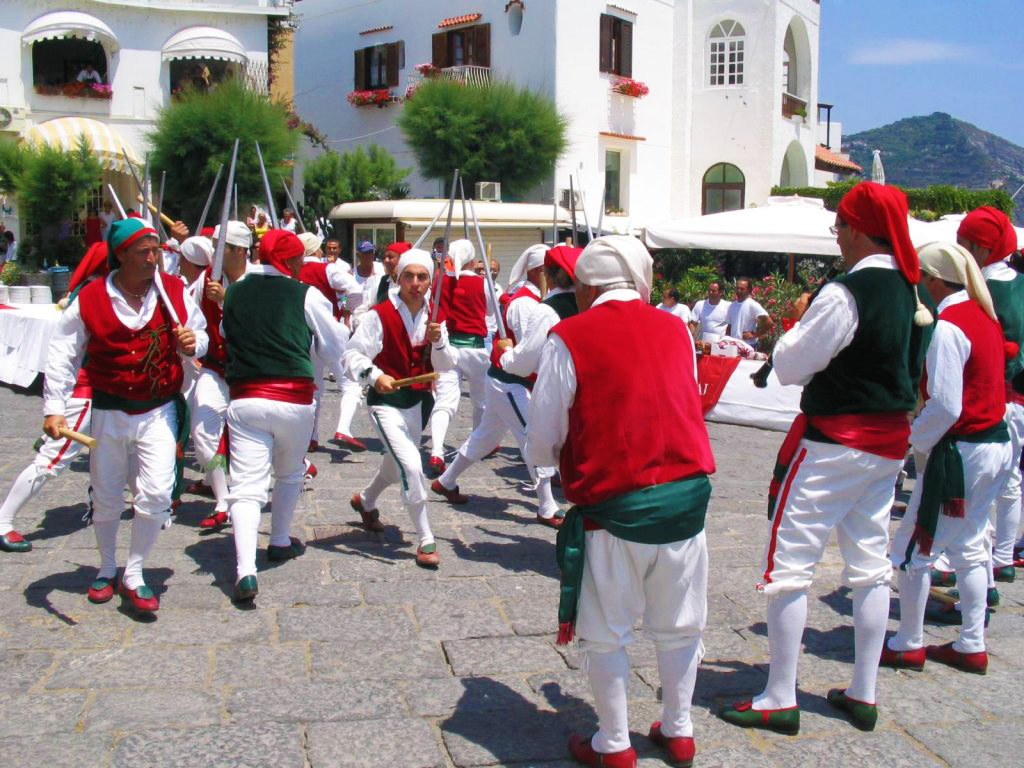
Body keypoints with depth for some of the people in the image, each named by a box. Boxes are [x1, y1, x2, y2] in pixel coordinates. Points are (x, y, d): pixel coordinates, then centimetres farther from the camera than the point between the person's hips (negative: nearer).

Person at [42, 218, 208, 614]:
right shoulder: (90, 300, -9)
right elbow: (62, 355, -4)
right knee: (106, 498, 14)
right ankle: (107, 569, 37)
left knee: (157, 493, -12)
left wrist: (193, 343, -15)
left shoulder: (174, 291, -4)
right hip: (109, 413, 0)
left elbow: (200, 336, 9)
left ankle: (134, 574, 8)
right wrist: (54, 407, -11)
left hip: (160, 411, 0)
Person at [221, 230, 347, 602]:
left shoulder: (233, 293, 7)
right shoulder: (305, 295, -1)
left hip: (244, 399, 1)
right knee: (290, 475, 24)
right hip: (294, 399, -1)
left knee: (246, 487, -3)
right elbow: (335, 344, 7)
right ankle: (280, 542, 39)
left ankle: (245, 571, -17)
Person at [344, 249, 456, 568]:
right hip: (386, 400, -7)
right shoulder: (380, 314, -15)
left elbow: (446, 365, -1)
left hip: (418, 400, 7)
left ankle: (366, 500, 56)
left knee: (396, 464, 24)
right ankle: (425, 541, -9)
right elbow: (352, 353, -14)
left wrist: (438, 341, -20)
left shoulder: (434, 316, 2)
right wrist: (375, 376, -30)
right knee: (411, 465, -21)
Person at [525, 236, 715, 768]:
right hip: (688, 496, 5)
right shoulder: (676, 330, 5)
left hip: (613, 505, -4)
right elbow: (683, 408, 13)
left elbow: (541, 445, -5)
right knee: (678, 624, 20)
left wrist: (569, 461, 15)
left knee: (605, 633, 13)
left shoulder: (569, 338, -7)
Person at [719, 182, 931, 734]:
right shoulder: (908, 289, 6)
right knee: (870, 564, 15)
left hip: (832, 440, -8)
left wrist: (794, 329, 3)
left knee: (789, 564, 0)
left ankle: (779, 700, 7)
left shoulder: (847, 292, -20)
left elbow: (791, 366, -16)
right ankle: (863, 694, 25)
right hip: (888, 440, 9)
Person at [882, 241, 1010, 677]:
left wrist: (914, 442, -7)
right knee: (968, 546, 18)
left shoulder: (947, 326, -18)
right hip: (997, 444, 9)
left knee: (913, 549, 3)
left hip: (961, 452, -9)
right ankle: (972, 646, 26)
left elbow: (945, 407, -22)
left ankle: (908, 645, 14)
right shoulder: (984, 315, 9)